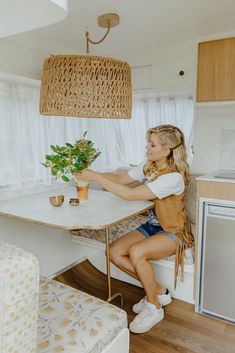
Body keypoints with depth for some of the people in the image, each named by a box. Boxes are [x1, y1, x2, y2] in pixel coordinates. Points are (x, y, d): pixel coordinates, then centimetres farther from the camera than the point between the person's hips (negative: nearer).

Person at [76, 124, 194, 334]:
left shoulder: (173, 177, -26)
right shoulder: (149, 167, 1)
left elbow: (129, 194, -31)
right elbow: (121, 178, 5)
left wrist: (96, 177, -26)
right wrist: (91, 174, -9)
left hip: (173, 232, -8)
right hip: (152, 225, 8)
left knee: (136, 252, -32)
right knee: (115, 252, -9)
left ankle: (154, 308, -5)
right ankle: (158, 291, 9)